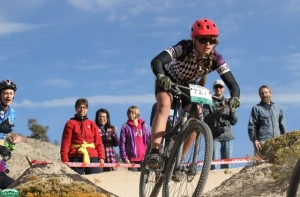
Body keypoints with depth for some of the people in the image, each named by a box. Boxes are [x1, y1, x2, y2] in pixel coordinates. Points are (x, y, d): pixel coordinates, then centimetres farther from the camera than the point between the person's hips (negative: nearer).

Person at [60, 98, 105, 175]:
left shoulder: (91, 124, 14)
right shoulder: (70, 123, 5)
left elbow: (98, 142, 11)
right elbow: (65, 142, 0)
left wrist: (101, 157, 0)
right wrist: (65, 160, -9)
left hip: (92, 157, 3)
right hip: (76, 157, -3)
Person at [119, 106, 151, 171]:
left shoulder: (144, 126, 11)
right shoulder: (125, 127, 2)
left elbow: (149, 141, 10)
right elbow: (122, 144, -1)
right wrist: (124, 158, -9)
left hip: (144, 158, 3)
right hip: (132, 159, -3)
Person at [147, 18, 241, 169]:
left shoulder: (215, 59, -24)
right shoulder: (184, 48, -34)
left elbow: (233, 84, -28)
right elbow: (156, 61, -47)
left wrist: (234, 97, -50)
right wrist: (161, 77, -68)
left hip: (189, 86, 4)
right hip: (168, 81, -3)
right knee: (164, 106, -32)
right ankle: (154, 152, -40)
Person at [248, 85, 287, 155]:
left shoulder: (278, 108, 19)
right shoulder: (256, 108, 7)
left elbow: (283, 125, 20)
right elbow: (251, 126, 1)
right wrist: (254, 140, -11)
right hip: (262, 142, -4)